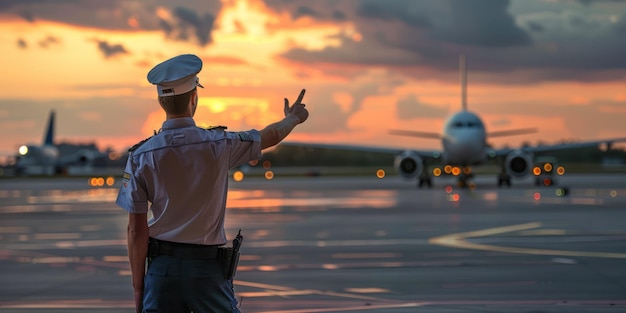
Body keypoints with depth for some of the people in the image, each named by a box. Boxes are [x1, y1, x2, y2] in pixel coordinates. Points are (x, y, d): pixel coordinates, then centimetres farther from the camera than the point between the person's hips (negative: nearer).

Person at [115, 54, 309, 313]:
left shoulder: (141, 156, -6)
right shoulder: (218, 145, -7)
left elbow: (136, 230, -4)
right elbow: (269, 136, 14)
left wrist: (138, 288, 5)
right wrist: (292, 119, 37)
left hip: (162, 267, 1)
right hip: (208, 266, -1)